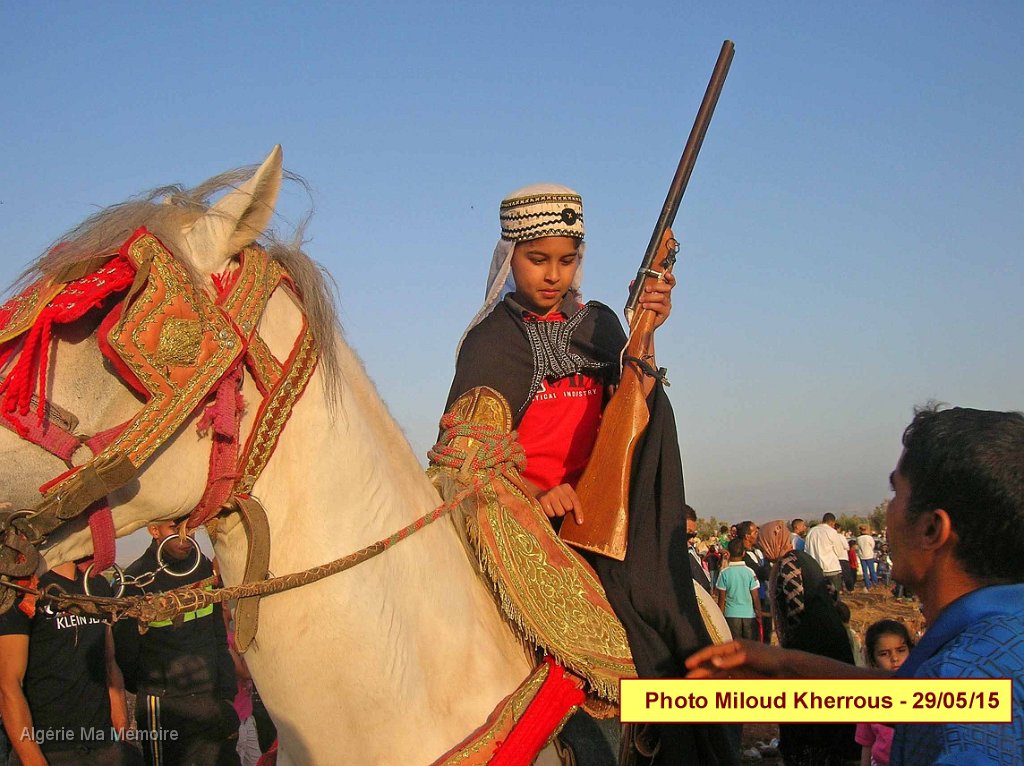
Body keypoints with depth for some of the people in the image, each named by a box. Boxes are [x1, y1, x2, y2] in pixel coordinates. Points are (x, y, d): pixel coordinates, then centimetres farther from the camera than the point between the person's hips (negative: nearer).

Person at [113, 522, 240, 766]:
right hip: (162, 706, -4)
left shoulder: (205, 569, 7)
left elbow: (220, 640, 10)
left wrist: (227, 694, 6)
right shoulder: (135, 579, -9)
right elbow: (124, 651, -3)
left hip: (212, 699, 4)